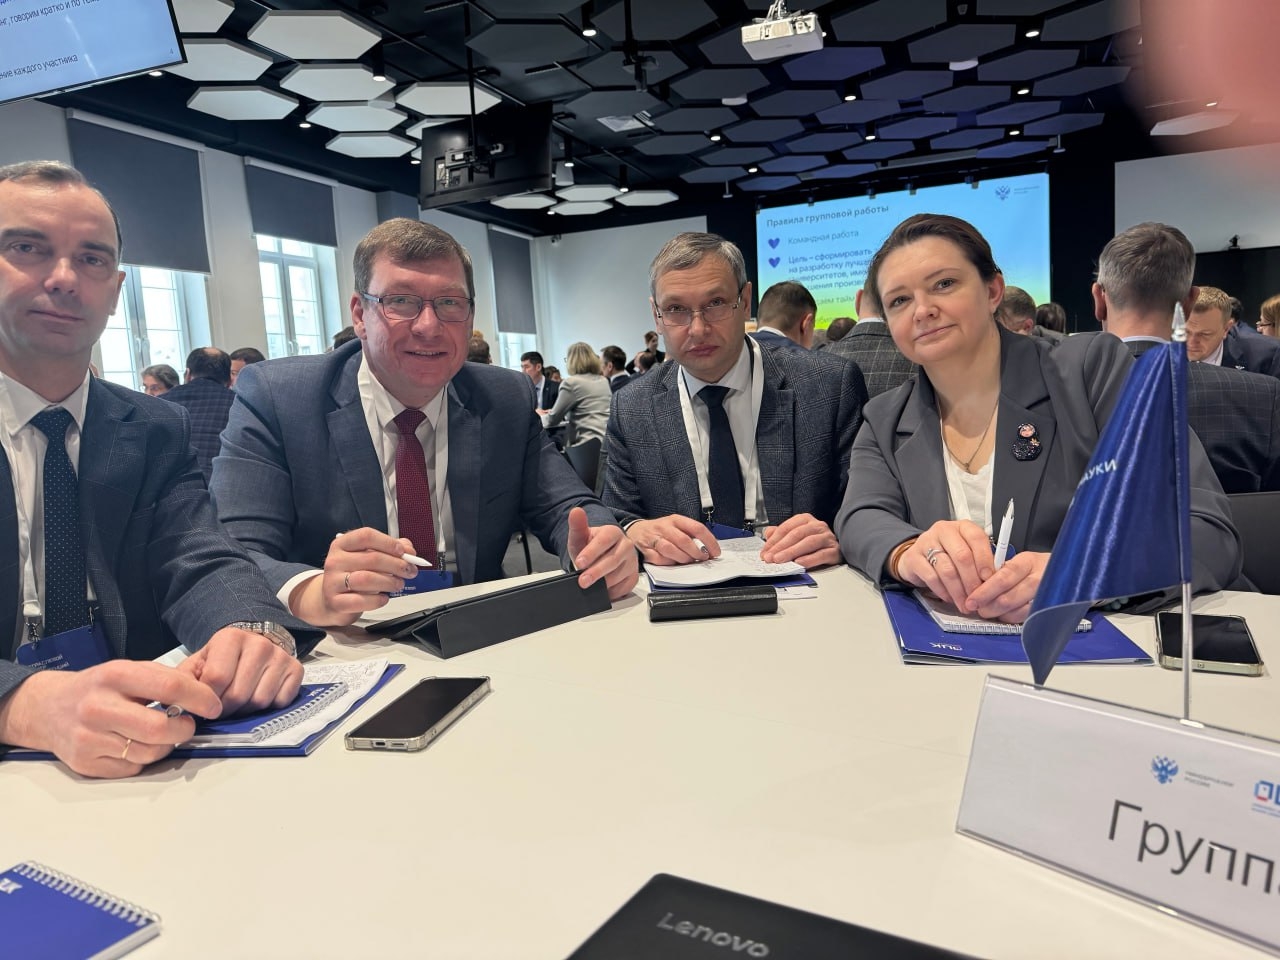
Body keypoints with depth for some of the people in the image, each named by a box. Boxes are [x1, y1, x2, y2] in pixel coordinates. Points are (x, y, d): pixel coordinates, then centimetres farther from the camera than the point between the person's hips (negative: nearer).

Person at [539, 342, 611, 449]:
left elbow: (553, 420, 1)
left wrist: (541, 416, 23)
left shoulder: (572, 382, -6)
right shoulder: (604, 381, 16)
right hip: (609, 442, 7)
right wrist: (556, 412, 36)